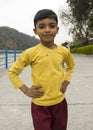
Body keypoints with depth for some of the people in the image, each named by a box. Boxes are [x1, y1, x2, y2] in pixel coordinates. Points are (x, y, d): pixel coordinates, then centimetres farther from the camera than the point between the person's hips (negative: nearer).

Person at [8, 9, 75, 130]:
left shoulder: (64, 51, -3)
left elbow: (71, 66, 19)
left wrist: (66, 81, 5)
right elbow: (12, 72, -3)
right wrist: (26, 90, -9)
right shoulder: (30, 53, -13)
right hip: (40, 105, -3)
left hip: (60, 102, 4)